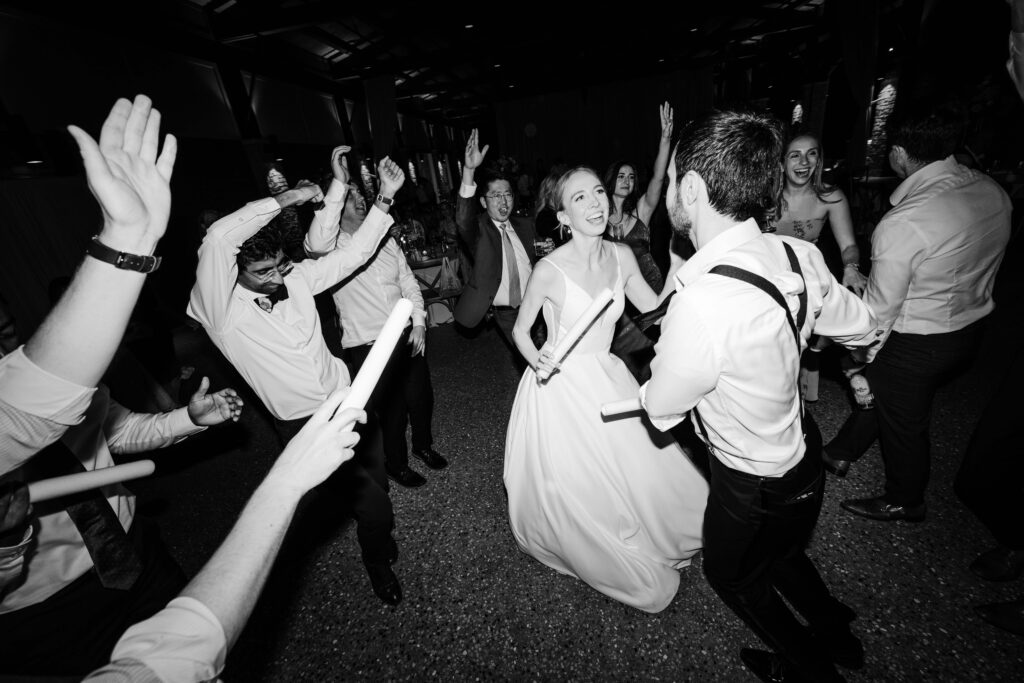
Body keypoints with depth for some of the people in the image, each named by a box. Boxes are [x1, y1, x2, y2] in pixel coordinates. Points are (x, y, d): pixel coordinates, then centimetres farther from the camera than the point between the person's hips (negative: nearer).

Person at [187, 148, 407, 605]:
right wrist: (288, 198, -26)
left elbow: (355, 253, -1)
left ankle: (379, 536, 52)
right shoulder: (221, 310, -18)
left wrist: (385, 198, -11)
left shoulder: (295, 278, -2)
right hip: (303, 425, -5)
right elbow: (217, 240, -35)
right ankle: (378, 565, 35)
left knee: (377, 479, 18)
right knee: (370, 502, 1)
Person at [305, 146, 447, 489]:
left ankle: (423, 444, 46)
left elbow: (409, 283, 10)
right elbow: (317, 244, -34)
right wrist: (338, 183, -33)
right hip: (367, 346, -5)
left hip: (407, 336, 5)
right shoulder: (333, 244, -8)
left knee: (420, 396, 18)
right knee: (390, 409, 9)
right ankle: (396, 463, 36)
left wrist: (419, 323, 0)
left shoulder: (384, 239, 10)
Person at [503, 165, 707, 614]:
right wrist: (537, 362, -26)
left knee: (635, 468, 17)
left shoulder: (622, 256, -5)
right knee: (573, 483, 10)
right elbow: (520, 331, -8)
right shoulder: (550, 270, -21)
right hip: (561, 386, -5)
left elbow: (655, 309, 7)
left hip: (606, 379, 5)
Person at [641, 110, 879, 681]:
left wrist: (663, 357, -4)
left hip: (755, 490, -6)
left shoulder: (703, 301, -39)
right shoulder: (798, 255, -15)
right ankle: (838, 634, 62)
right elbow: (863, 328, 4)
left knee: (732, 574, 27)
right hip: (802, 455, 7)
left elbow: (661, 410, -23)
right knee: (781, 553, 36)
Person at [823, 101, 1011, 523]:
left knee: (902, 418, 14)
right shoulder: (994, 193, -3)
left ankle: (904, 502, 39)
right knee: (879, 389, 24)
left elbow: (881, 309, -23)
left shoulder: (902, 224, -30)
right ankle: (840, 453, 44)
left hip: (917, 344, -7)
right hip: (973, 326, 8)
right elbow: (974, 264, 8)